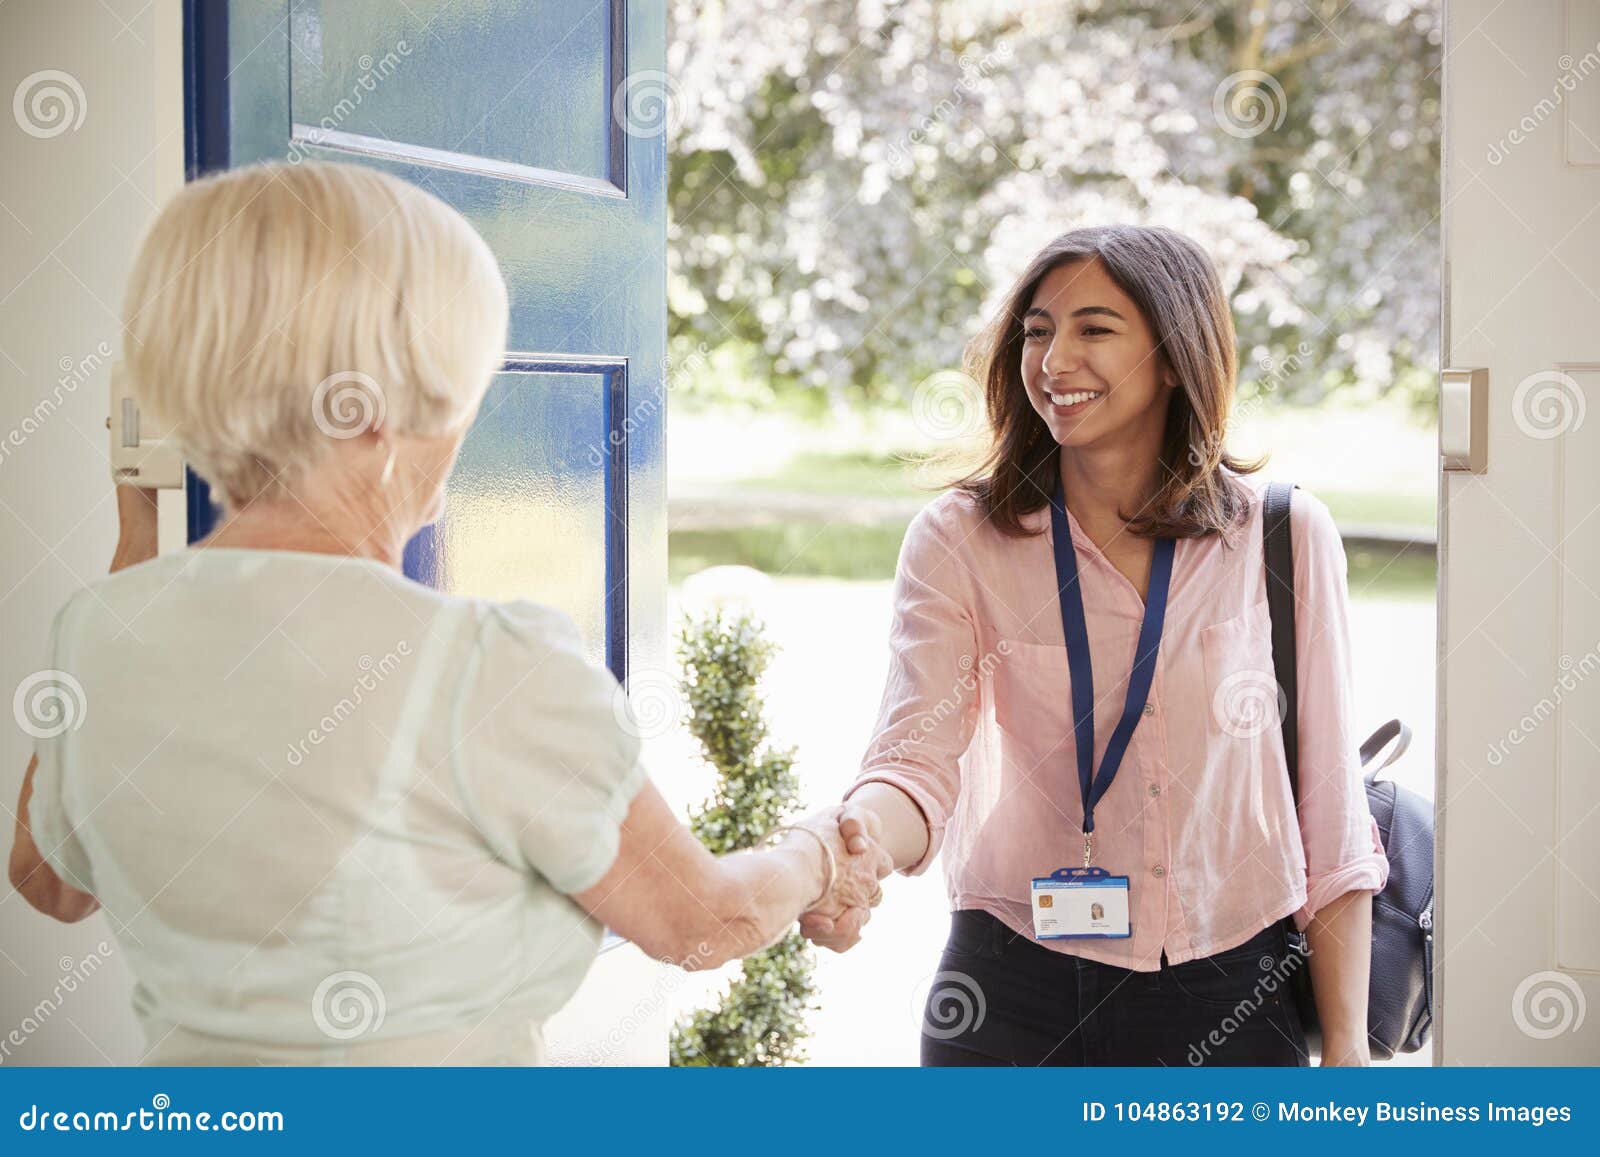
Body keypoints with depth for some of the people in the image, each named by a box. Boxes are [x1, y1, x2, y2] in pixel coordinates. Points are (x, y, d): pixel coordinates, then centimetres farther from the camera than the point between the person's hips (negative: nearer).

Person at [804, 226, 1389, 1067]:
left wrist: (1345, 1043, 0)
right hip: (1015, 996, 0)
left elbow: (1329, 808, 1)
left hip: (1232, 997, 1)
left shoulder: (1285, 538, -3)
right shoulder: (959, 540, -4)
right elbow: (917, 759, -16)